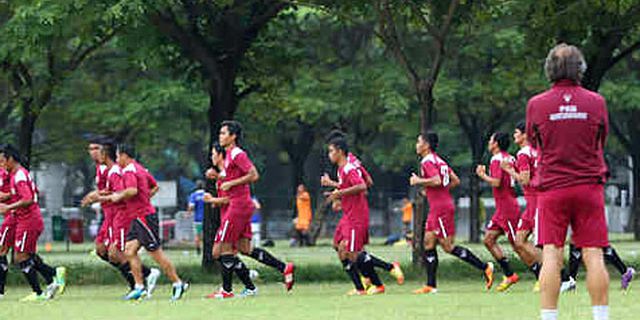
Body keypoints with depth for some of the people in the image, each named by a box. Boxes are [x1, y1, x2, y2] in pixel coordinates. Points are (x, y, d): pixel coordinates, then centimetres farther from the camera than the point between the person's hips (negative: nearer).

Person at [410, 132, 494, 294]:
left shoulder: (427, 162, -11)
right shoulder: (440, 161, 17)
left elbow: (437, 180, -26)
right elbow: (456, 181, 17)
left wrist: (419, 181, -14)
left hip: (441, 208, -10)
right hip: (436, 209, 10)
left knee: (448, 246, -7)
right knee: (429, 243, 6)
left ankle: (485, 267, -5)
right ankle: (430, 285, 4)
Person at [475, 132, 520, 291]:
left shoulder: (497, 160, -13)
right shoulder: (509, 158, 14)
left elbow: (496, 182, -24)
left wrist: (482, 175, -7)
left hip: (507, 210, -10)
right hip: (502, 210, 10)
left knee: (518, 245, -8)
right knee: (489, 239, 8)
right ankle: (509, 275, 7)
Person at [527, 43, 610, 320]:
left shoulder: (536, 104, -3)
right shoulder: (596, 102, -1)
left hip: (552, 187, 0)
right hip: (589, 186, 0)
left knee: (551, 256, -2)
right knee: (593, 256, 1)